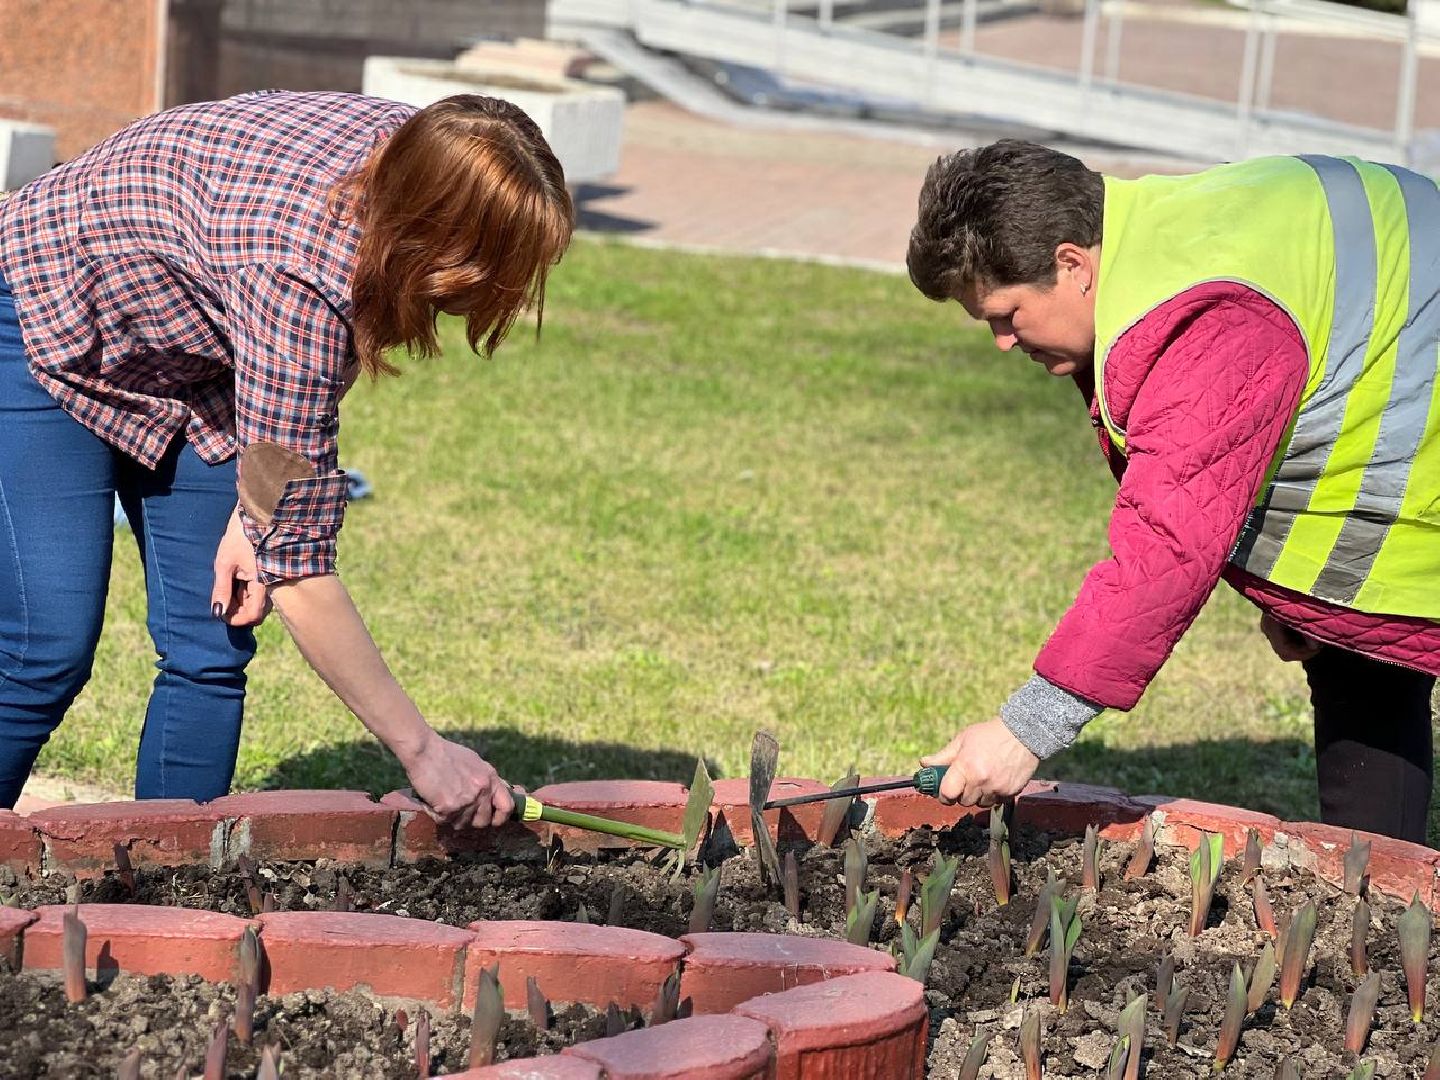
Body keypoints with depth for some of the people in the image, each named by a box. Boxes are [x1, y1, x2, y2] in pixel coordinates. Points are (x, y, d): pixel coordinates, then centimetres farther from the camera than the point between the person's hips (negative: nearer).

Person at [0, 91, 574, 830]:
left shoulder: (412, 155, -21)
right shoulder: (299, 274, -42)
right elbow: (297, 564, -37)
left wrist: (253, 514, -11)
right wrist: (422, 751, -33)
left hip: (188, 357, 7)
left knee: (213, 651, -3)